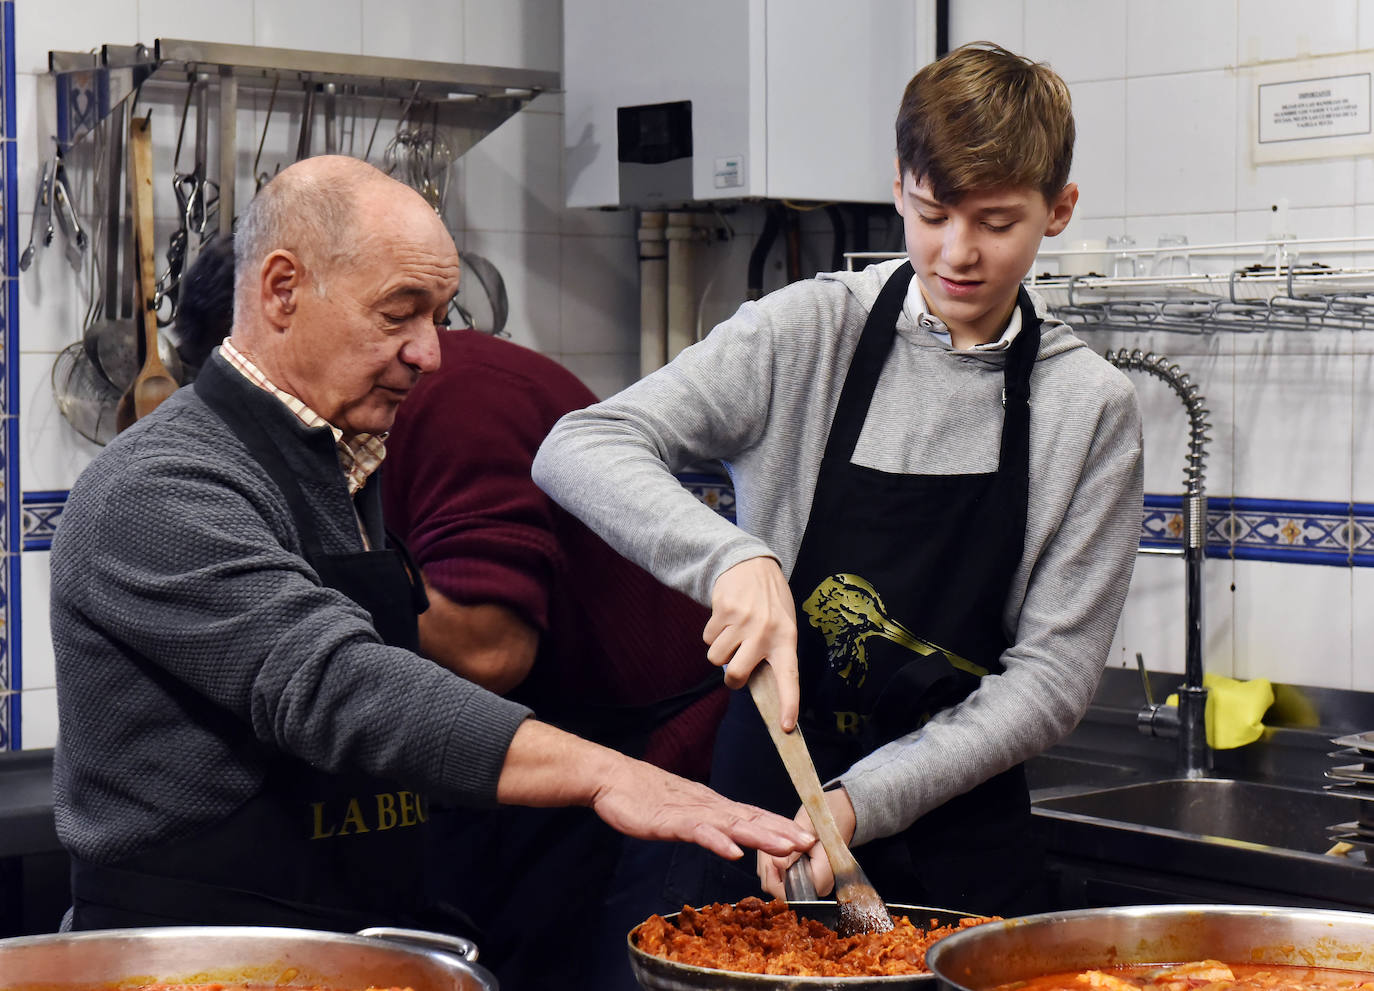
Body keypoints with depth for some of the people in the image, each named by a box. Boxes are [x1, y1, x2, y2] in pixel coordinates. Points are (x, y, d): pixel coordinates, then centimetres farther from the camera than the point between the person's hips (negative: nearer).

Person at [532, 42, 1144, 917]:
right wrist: (733, 555, -28)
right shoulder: (807, 334, -4)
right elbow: (579, 450, -11)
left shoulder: (1091, 408, -3)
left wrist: (862, 800, -17)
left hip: (959, 853, 0)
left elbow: (1053, 671, -6)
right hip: (759, 814, 0)